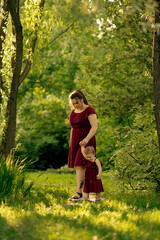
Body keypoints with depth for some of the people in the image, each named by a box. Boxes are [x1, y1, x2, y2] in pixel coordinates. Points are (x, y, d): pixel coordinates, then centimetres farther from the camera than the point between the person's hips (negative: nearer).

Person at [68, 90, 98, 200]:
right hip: (76, 142, 8)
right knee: (78, 166, 4)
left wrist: (87, 139, -31)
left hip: (86, 141, -7)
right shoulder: (74, 112, 14)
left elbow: (95, 126, -19)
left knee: (80, 165, -16)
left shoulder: (89, 110, -10)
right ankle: (84, 190, 9)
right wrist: (71, 144, 17)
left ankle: (79, 192, -19)